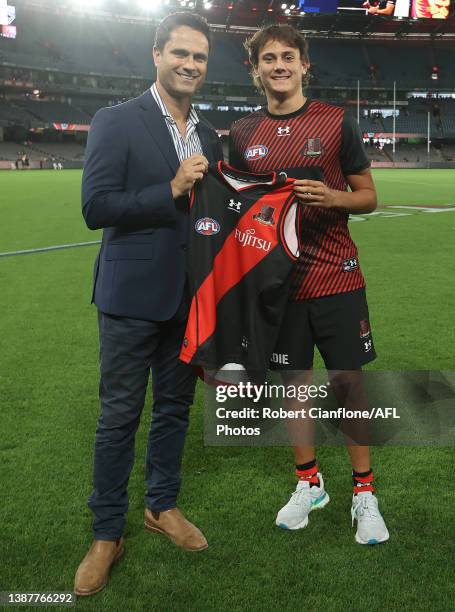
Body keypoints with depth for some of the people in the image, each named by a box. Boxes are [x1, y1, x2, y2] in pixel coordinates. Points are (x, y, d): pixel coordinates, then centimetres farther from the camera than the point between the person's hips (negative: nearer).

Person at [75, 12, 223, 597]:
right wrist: (172, 190, -20)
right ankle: (107, 534, 21)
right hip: (133, 296, -5)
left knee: (174, 407, 16)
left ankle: (162, 506, 36)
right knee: (119, 416, 5)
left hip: (190, 297, 6)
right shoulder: (116, 121, -8)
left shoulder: (207, 136, 10)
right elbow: (95, 207, -16)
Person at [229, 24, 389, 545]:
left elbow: (368, 197, 2)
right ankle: (308, 483, 27)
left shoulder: (336, 122, 1)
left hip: (336, 276, -2)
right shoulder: (243, 134, 7)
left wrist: (333, 197, -17)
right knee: (294, 379, 9)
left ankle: (364, 492, 17)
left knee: (348, 380, 1)